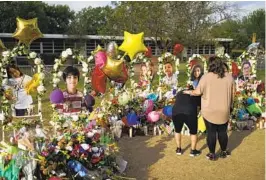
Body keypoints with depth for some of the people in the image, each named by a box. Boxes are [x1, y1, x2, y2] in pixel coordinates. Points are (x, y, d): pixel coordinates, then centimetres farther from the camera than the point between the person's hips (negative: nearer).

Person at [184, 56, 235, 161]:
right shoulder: (229, 77, 2)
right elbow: (232, 93, 8)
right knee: (222, 131, 16)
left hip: (209, 111, -3)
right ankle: (224, 152, 29)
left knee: (211, 132, 7)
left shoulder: (206, 77, -10)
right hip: (224, 111, 3)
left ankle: (212, 154, 17)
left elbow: (198, 92, -10)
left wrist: (189, 92, 9)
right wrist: (230, 105, 21)